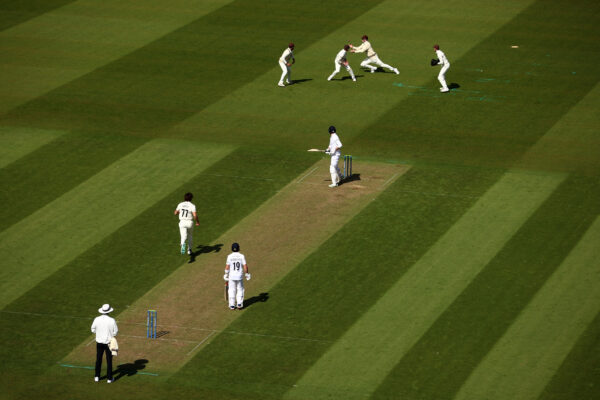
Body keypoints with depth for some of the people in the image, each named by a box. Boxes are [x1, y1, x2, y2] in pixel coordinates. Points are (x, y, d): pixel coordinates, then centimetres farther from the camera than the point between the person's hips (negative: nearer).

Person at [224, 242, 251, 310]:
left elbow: (227, 266, -5)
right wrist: (247, 274, 3)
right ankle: (239, 304, 8)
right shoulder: (241, 256, -8)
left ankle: (232, 305, 9)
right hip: (240, 276, 0)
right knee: (240, 290, 14)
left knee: (232, 290, 9)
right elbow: (245, 266, -9)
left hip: (232, 276, 0)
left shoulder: (229, 256, -7)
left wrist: (226, 274, 8)